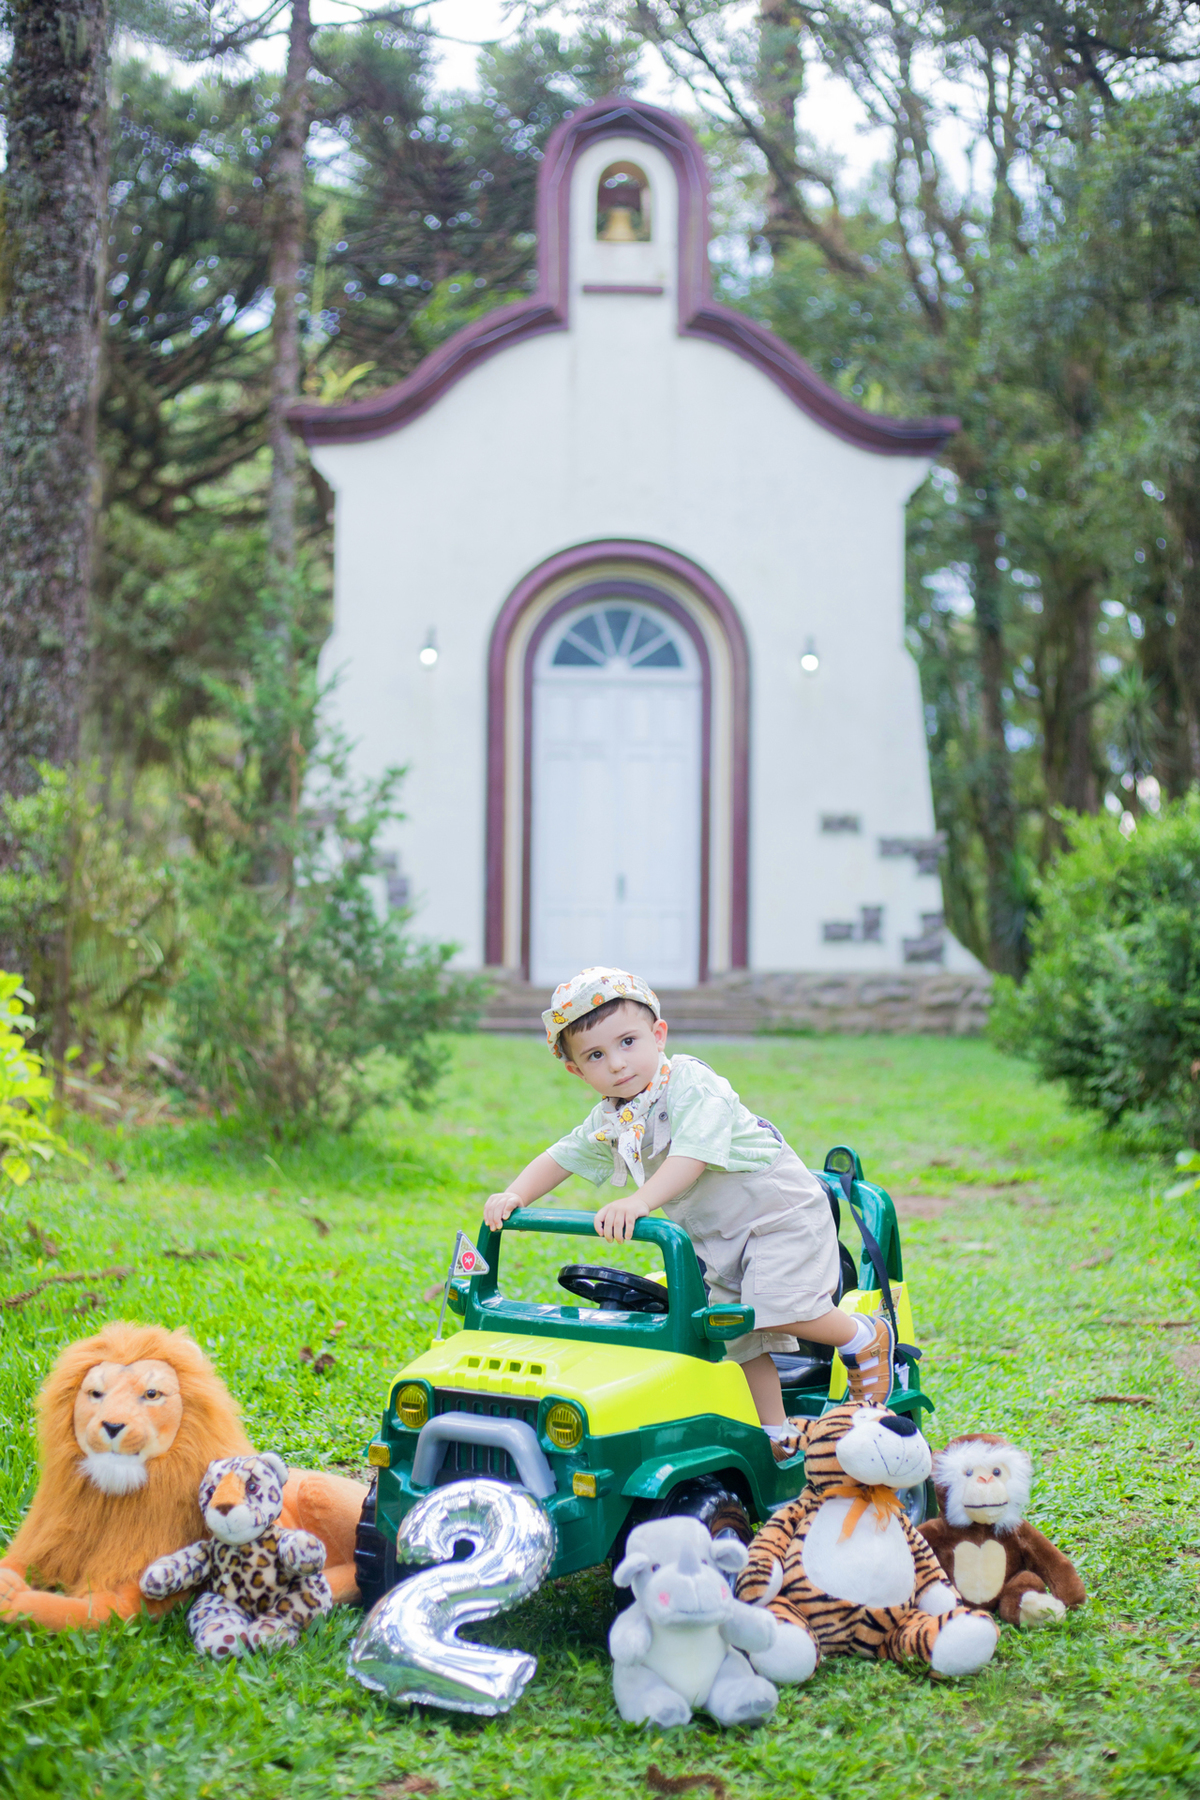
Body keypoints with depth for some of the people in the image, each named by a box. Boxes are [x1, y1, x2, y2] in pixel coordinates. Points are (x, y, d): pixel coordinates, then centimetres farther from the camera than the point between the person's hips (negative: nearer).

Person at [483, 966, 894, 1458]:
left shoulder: (693, 1088, -24)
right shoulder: (609, 1122, 0)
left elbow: (691, 1159, -37)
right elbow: (559, 1159, 8)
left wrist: (639, 1201, -51)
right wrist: (514, 1196, -11)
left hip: (779, 1213, -8)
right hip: (718, 1236, 8)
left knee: (776, 1308, -22)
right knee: (737, 1335, 4)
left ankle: (865, 1338, 2)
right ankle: (777, 1437, 14)